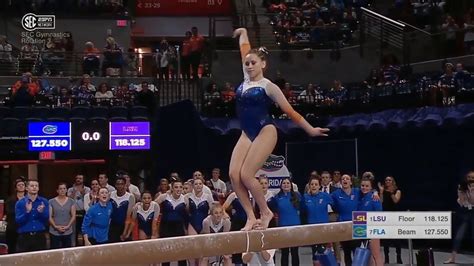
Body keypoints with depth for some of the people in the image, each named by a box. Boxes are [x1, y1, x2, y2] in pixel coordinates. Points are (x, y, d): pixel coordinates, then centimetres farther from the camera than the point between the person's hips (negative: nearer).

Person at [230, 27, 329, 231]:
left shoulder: (268, 86, -4)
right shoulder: (246, 79, 11)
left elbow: (290, 111, 1)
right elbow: (245, 51, 23)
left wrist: (310, 129, 4)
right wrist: (243, 34, 37)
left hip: (265, 133, -6)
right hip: (247, 134, 6)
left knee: (246, 175, -17)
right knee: (233, 174, -11)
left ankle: (265, 212, 2)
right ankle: (251, 217, -4)